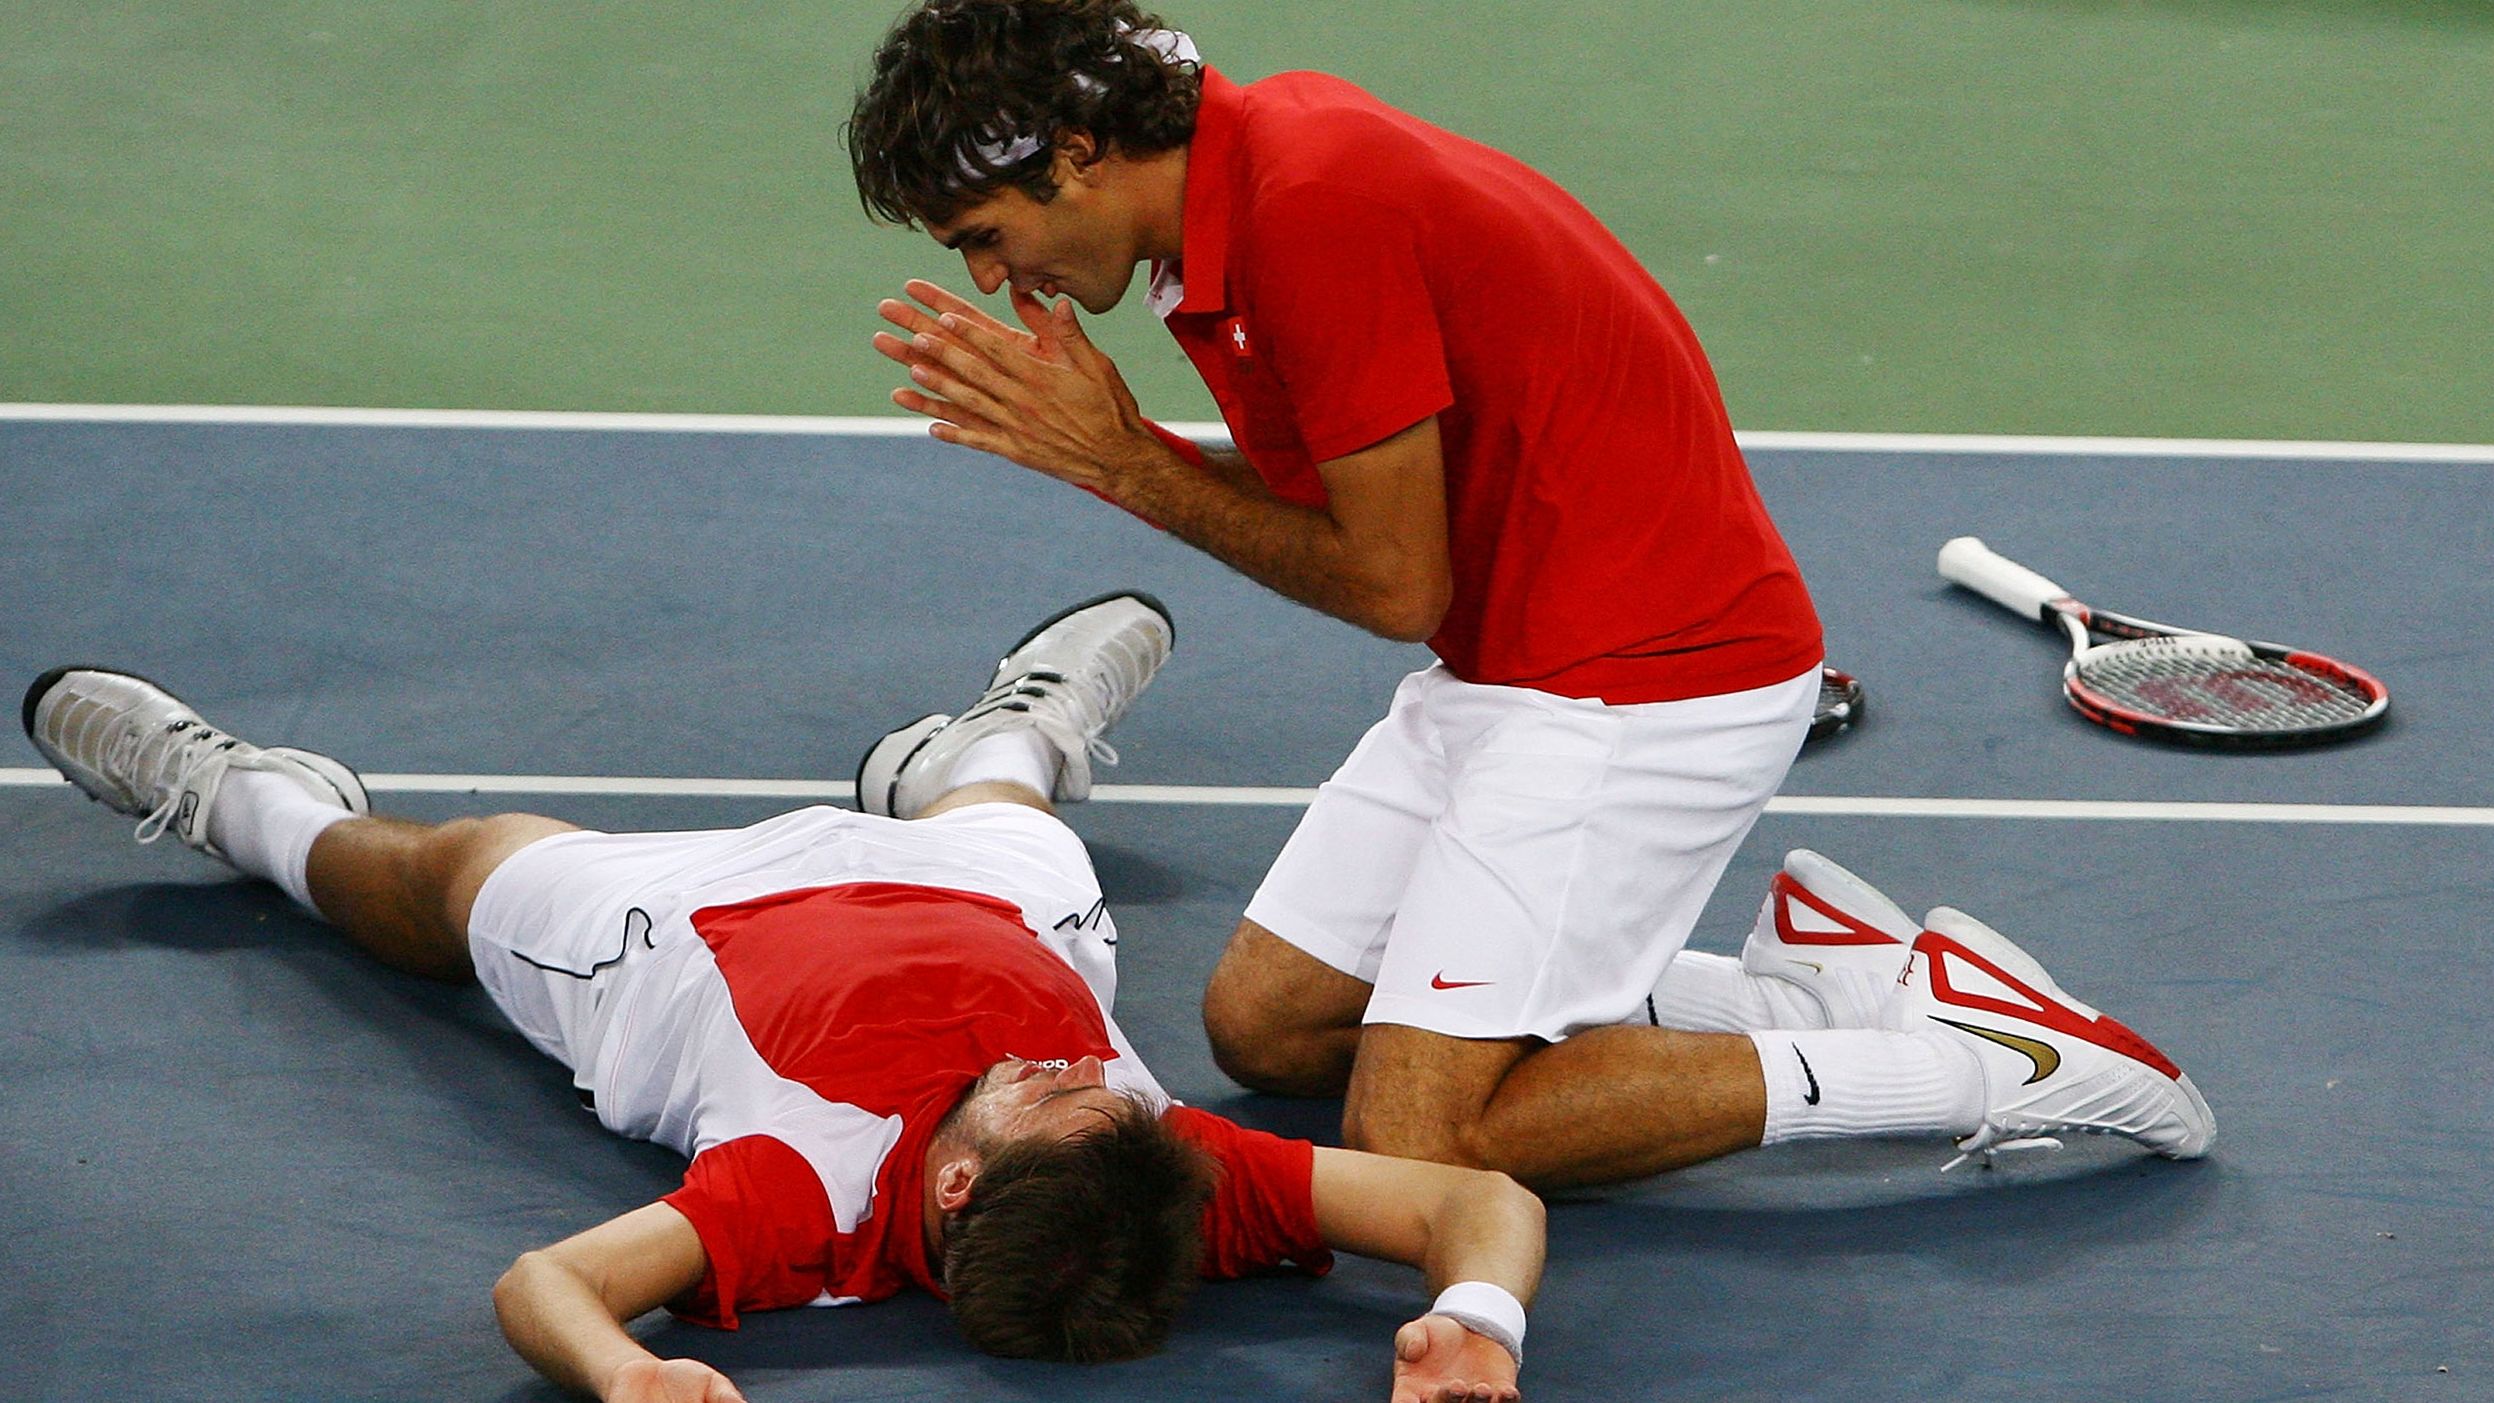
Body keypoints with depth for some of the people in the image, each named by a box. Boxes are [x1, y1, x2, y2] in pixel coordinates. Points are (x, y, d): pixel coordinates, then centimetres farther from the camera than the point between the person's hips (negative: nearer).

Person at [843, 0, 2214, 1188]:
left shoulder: (1316, 208, -24)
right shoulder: (1250, 155, 6)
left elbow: (1397, 586, -18)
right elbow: (1315, 506, 10)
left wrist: (1128, 463, -11)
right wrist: (1089, 437, -2)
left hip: (1642, 685, -10)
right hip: (1507, 667, 10)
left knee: (1415, 1137, -15)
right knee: (1263, 1021, 11)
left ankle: (1990, 1059, -8)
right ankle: (1802, 987, 11)